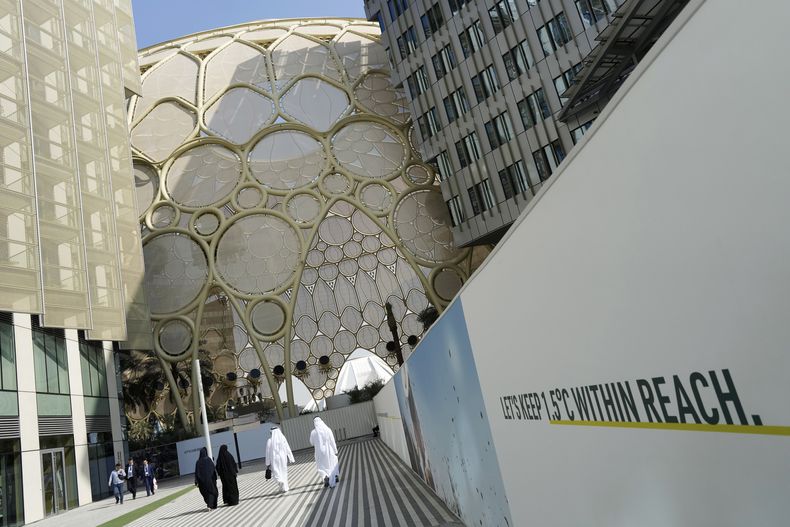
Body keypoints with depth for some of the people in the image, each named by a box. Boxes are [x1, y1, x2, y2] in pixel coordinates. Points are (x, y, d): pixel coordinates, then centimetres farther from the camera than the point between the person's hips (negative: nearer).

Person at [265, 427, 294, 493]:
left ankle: (281, 481, -25)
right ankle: (284, 488, 16)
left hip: (274, 459, -2)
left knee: (276, 473, 4)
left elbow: (268, 452, -5)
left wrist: (268, 463, 2)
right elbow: (288, 449, -2)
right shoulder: (283, 439, -3)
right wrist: (291, 459, 4)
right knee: (283, 472, 15)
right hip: (283, 458, 2)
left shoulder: (270, 440, -7)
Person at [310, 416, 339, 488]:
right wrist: (335, 451, 2)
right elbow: (332, 441, -6)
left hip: (320, 452, 0)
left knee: (321, 467, 17)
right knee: (332, 466, 15)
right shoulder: (328, 430, -9)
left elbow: (312, 443, 5)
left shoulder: (313, 432, -9)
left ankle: (325, 476, -9)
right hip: (329, 451, 1)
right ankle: (332, 483, 17)